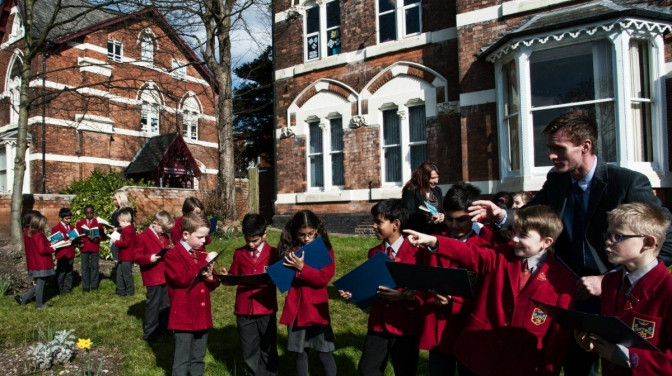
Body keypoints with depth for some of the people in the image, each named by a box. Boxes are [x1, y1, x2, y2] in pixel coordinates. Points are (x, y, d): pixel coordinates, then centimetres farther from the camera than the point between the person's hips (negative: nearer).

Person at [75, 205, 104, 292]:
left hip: (95, 247, -1)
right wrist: (86, 237, -14)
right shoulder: (80, 223, 7)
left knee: (94, 266, 4)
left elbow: (102, 235, 2)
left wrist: (95, 238, -17)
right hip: (84, 247, 1)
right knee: (85, 267, 1)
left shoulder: (98, 223, 3)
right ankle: (85, 286, 6)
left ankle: (94, 285, 12)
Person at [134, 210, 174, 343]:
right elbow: (136, 256, -13)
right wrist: (150, 258, -28)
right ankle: (149, 333, 12)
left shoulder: (164, 236, 14)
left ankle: (163, 328, 29)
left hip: (166, 276, 8)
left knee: (166, 304, 15)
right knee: (153, 304, 0)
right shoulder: (142, 237, -10)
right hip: (153, 278, -8)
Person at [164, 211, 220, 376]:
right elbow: (182, 279, -24)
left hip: (202, 315, 7)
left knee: (198, 358, 18)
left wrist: (210, 277, -8)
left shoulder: (202, 255, 11)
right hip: (184, 316, -6)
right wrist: (204, 263, -21)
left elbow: (212, 285, 15)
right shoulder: (172, 255, -9)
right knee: (182, 359, 4)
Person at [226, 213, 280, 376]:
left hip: (266, 309, -2)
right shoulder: (239, 253, 7)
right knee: (249, 351, 11)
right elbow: (234, 277, 10)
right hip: (244, 309, 2)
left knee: (268, 349, 12)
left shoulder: (273, 253, 0)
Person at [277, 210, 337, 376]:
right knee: (300, 353, 12)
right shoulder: (290, 250, 4)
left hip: (317, 308, -3)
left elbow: (324, 278, -13)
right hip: (295, 308, 3)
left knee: (325, 353, 2)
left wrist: (301, 268, -21)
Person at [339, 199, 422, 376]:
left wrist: (403, 296, -28)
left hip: (405, 326, -5)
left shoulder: (414, 252, -11)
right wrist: (353, 293, -4)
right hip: (377, 324, 5)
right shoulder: (374, 253, 7)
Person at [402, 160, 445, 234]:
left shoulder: (437, 190, 14)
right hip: (417, 234, -5)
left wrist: (442, 216, -3)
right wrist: (428, 218, -26)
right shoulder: (410, 191, -7)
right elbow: (409, 215, -15)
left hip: (436, 233, 6)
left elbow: (443, 211, 20)